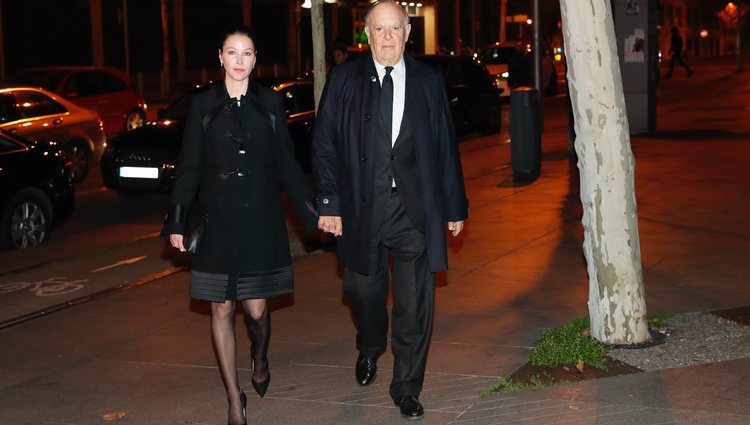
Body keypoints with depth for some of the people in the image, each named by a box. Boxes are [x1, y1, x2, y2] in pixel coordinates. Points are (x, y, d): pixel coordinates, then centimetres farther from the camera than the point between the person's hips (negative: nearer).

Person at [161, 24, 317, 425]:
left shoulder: (270, 102, 3)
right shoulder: (203, 104, 1)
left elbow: (287, 163, 6)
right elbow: (188, 167, 2)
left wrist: (313, 211, 2)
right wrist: (177, 222, -2)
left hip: (260, 220, 0)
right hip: (217, 222, 0)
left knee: (256, 308, 1)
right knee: (222, 309, 2)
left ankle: (259, 357, 35)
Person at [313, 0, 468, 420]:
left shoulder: (429, 81, 4)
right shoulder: (345, 80, 1)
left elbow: (446, 146, 7)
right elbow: (325, 146, 1)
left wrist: (455, 206, 6)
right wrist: (330, 204, -6)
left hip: (415, 209, 0)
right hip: (362, 207, 0)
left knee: (415, 303, 1)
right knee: (365, 291, 15)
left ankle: (407, 390, 14)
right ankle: (369, 350, 47)